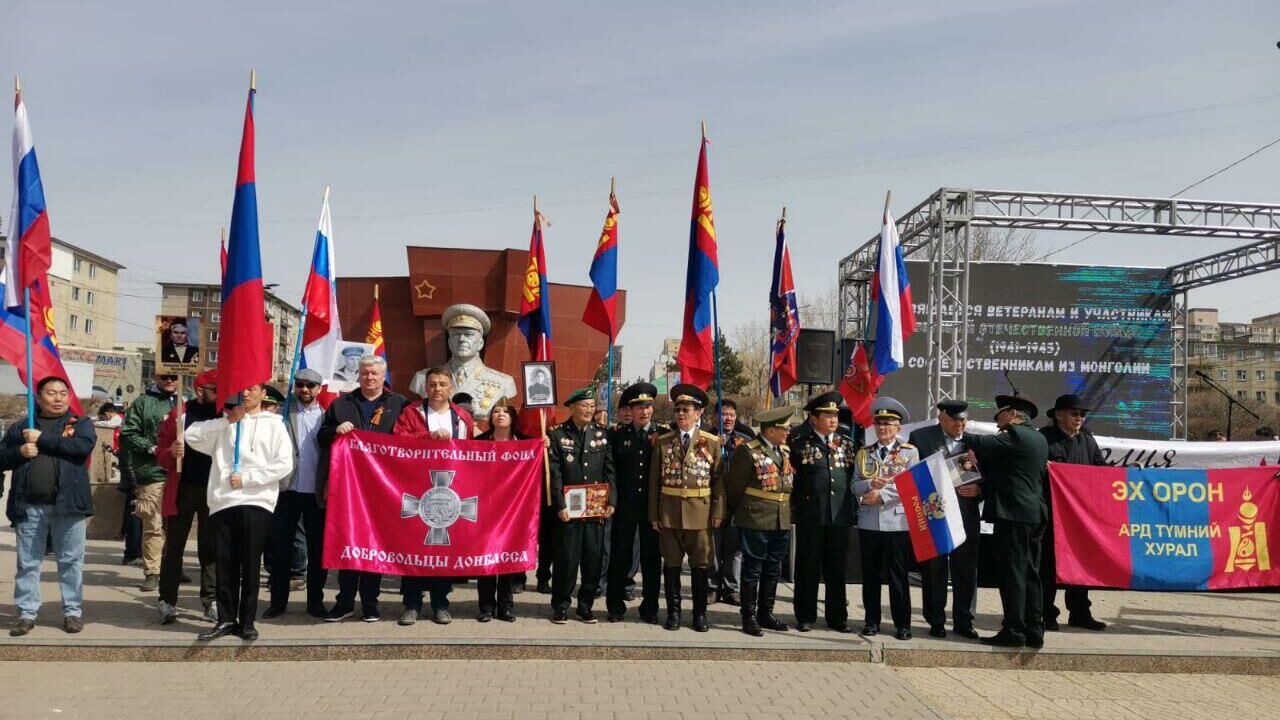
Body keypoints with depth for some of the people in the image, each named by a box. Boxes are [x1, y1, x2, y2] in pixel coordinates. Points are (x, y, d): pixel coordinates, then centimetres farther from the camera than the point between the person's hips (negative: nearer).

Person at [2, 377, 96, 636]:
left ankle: (73, 611, 12)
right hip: (29, 505, 2)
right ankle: (26, 613, 15)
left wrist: (42, 439, -12)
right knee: (27, 562, 7)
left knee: (71, 561, 3)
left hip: (67, 504, -2)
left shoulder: (80, 423, 6)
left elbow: (84, 446, -14)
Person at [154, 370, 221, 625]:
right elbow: (161, 453, -2)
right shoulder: (179, 414, -2)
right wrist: (171, 452, -23)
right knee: (174, 546, 7)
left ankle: (211, 601, 15)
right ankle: (167, 601, 15)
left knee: (210, 547, 8)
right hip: (182, 488, -1)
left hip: (214, 491, 1)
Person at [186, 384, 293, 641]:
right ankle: (226, 620, 15)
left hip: (256, 501, -2)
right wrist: (226, 420, -1)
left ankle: (247, 622, 10)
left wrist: (246, 478, -6)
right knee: (224, 564, 4)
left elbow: (284, 464, -2)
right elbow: (191, 436, 4)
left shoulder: (273, 424, 9)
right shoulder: (223, 422, 19)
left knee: (251, 565, 1)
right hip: (222, 501, 2)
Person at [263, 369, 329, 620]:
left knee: (317, 548, 6)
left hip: (317, 490, 0)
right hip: (287, 488, 0)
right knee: (280, 545, 6)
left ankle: (315, 601, 15)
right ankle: (278, 600, 16)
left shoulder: (326, 415, 7)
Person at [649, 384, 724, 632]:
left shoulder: (712, 442, 1)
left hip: (700, 512, -1)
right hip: (669, 512, 1)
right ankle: (673, 612, 19)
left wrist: (718, 513, -6)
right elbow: (654, 480, 4)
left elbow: (718, 480, 1)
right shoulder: (662, 442, 5)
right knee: (671, 564, 7)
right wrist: (654, 514, 0)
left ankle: (700, 613, 18)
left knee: (700, 565, 6)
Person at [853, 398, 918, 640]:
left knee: (898, 575, 3)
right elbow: (855, 486, 5)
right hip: (868, 522, 3)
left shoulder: (909, 452, 1)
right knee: (870, 575, 9)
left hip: (898, 522, -3)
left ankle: (902, 624, 12)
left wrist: (881, 494, -14)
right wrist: (871, 484, -16)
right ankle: (871, 621, 19)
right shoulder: (864, 453, 11)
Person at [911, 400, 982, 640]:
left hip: (966, 515, 2)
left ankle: (963, 622, 19)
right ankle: (936, 621, 17)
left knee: (966, 571, 6)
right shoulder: (920, 437, 1)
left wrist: (978, 489, -12)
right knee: (934, 570, 6)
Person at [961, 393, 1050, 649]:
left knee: (1012, 574, -5)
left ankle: (1014, 630, -3)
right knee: (1030, 574, 10)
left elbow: (981, 444, -16)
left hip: (1012, 513, -9)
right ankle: (1034, 630, 13)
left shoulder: (1015, 435, -10)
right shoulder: (1039, 439, 18)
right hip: (1034, 514, 9)